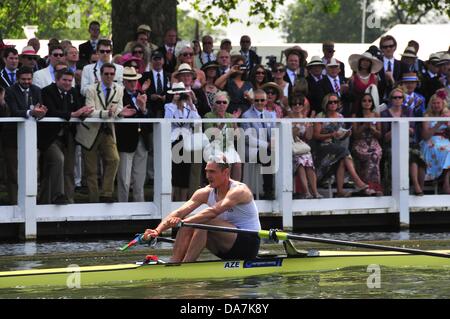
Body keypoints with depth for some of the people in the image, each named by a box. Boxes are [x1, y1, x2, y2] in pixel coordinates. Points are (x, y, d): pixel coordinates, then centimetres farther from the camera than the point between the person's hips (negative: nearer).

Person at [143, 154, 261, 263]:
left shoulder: (239, 190, -17)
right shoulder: (206, 193, 3)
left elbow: (214, 211, -34)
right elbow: (179, 212, -9)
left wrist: (183, 221, -44)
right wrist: (158, 230, -25)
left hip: (249, 243, -7)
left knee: (204, 222, -28)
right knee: (187, 225, -11)